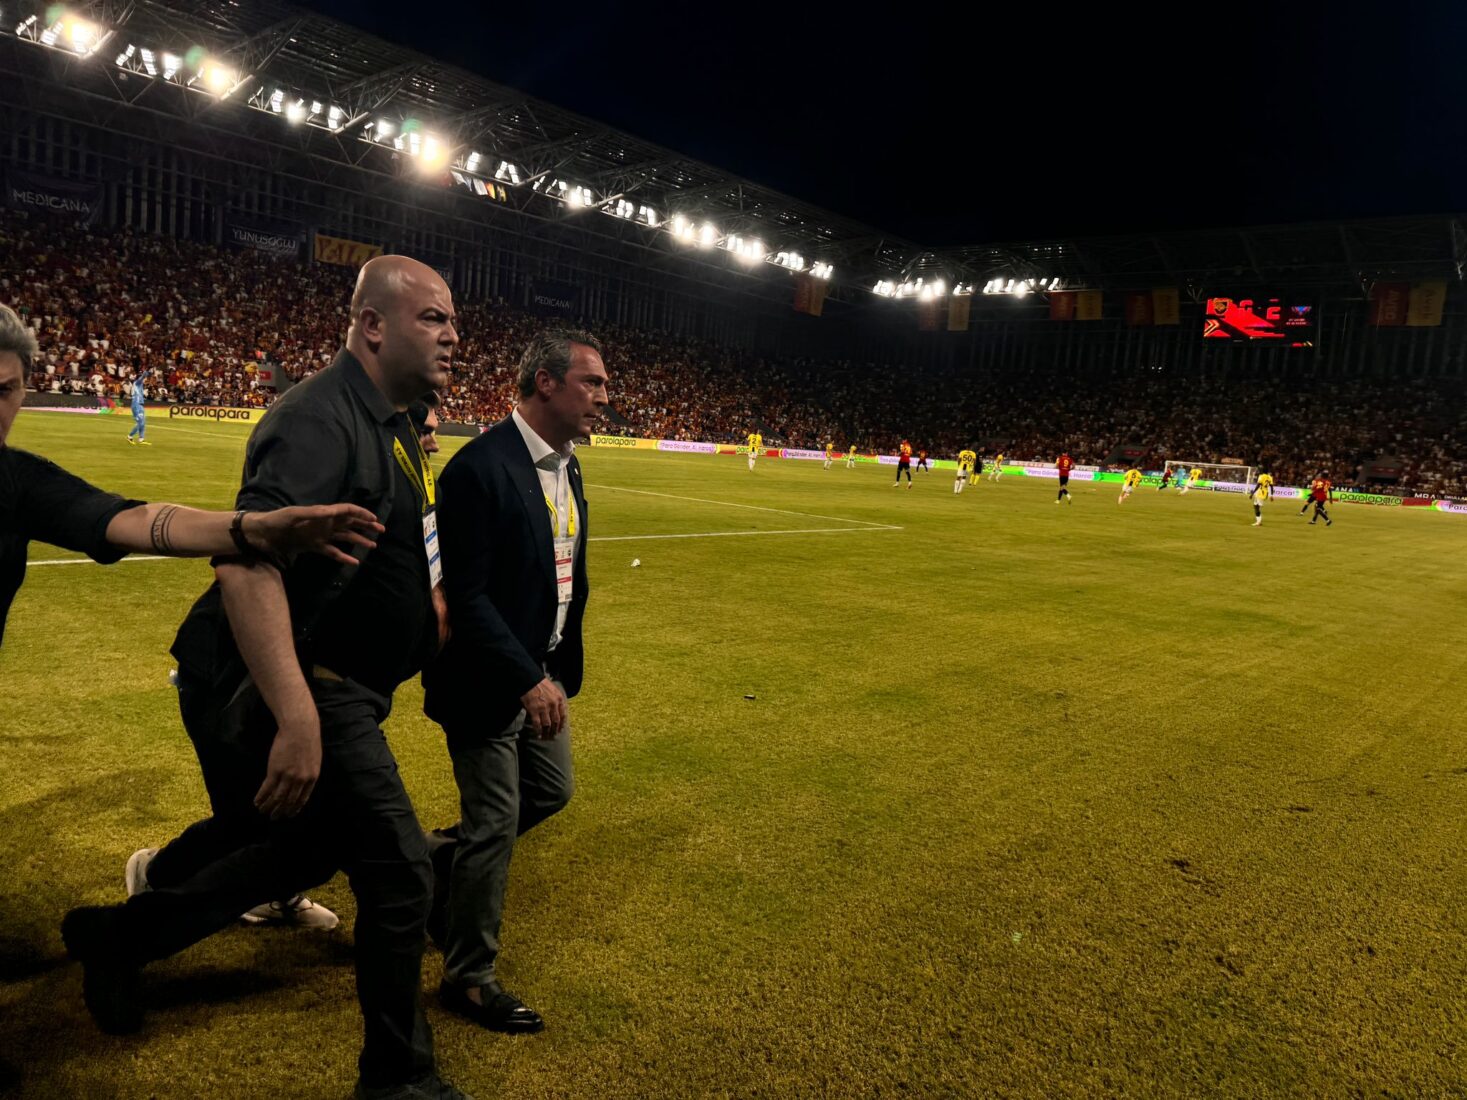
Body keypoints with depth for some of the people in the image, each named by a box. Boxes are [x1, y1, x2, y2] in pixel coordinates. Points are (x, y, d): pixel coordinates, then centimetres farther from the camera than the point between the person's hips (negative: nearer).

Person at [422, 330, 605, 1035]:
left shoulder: (566, 467, 5)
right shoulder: (482, 467, -23)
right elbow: (465, 597, -24)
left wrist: (562, 666, 12)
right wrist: (527, 680, -26)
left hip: (541, 675, 9)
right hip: (488, 683, -9)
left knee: (551, 792, 20)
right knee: (494, 825, 3)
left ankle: (439, 859, 41)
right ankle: (469, 978, 24)